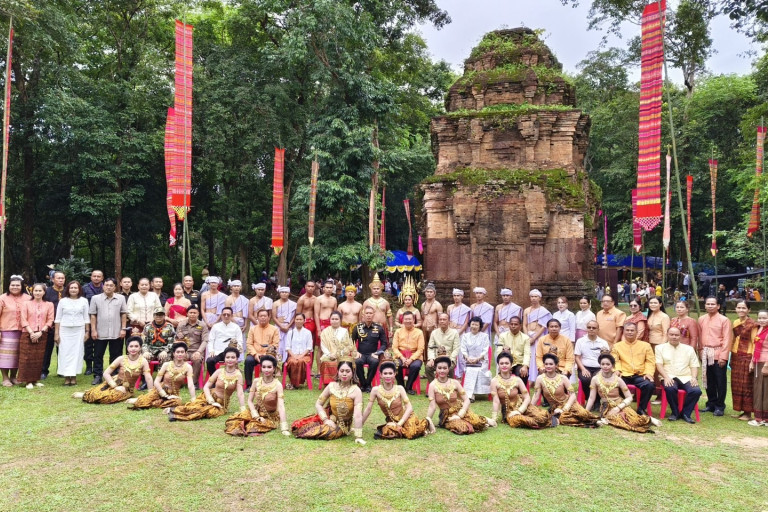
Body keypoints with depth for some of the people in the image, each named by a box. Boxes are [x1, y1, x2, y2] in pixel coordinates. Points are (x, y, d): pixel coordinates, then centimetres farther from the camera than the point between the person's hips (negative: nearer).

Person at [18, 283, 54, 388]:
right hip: (27, 335, -1)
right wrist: (31, 333, -12)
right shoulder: (26, 303, 5)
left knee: (39, 358, 3)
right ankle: (28, 381, 4)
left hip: (42, 335, 1)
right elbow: (24, 320, -1)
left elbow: (50, 321, 2)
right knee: (27, 358, -3)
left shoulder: (49, 305, 7)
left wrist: (40, 332, -10)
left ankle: (36, 380, 13)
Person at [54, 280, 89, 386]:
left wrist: (87, 331, 5)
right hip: (65, 330, 0)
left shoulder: (84, 301, 4)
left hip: (79, 330, 0)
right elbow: (58, 318, 5)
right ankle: (66, 376, 3)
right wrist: (56, 333, 1)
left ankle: (74, 376, 5)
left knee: (77, 352, 0)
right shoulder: (63, 301, 4)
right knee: (65, 353, -1)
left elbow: (86, 318, 7)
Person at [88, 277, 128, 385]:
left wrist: (123, 329, 0)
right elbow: (93, 315, 1)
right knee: (98, 355, 6)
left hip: (116, 333, 1)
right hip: (100, 333, 0)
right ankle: (97, 376, 14)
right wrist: (93, 330, -3)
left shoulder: (121, 298, 2)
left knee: (116, 355, 8)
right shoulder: (96, 298, 0)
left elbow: (123, 314, 4)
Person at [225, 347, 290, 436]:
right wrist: (257, 416, -19)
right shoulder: (256, 381, -8)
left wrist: (284, 428, -38)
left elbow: (281, 406, -29)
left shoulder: (277, 385, -21)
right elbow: (250, 401, -4)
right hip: (257, 411, 3)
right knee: (235, 420, -20)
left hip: (271, 416, -3)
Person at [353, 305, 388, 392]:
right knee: (358, 361, -34)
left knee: (375, 362, -35)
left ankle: (368, 384, -15)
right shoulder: (357, 327, 6)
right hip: (361, 354, 0)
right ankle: (362, 384, -13)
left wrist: (377, 353, -8)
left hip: (372, 354, 0)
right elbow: (351, 342, 11)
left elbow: (384, 343, 8)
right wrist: (356, 352, -7)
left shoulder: (379, 328, 5)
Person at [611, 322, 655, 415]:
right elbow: (614, 361, 5)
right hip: (623, 375, -1)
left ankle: (641, 408, -6)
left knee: (650, 385, -30)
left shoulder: (645, 345, 16)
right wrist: (617, 370, -16)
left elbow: (650, 361, 9)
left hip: (640, 375, 1)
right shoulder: (617, 346, 15)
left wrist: (649, 373, -9)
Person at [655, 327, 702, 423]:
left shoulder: (689, 349, 21)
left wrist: (694, 377, -5)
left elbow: (694, 366, 14)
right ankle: (675, 412, -11)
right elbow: (659, 364, 1)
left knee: (696, 391, -29)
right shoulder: (660, 348, 13)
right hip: (669, 377, -2)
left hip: (686, 378, 2)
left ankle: (686, 413, -8)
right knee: (670, 388, -36)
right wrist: (666, 377, -15)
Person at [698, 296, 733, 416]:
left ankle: (720, 406, 13)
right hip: (705, 354, 5)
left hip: (718, 354, -5)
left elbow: (727, 340, -10)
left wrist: (723, 356, -14)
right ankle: (711, 404, 23)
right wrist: (701, 352, 8)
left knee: (720, 381, 3)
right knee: (709, 381, 12)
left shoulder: (724, 320, -7)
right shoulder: (701, 319, 8)